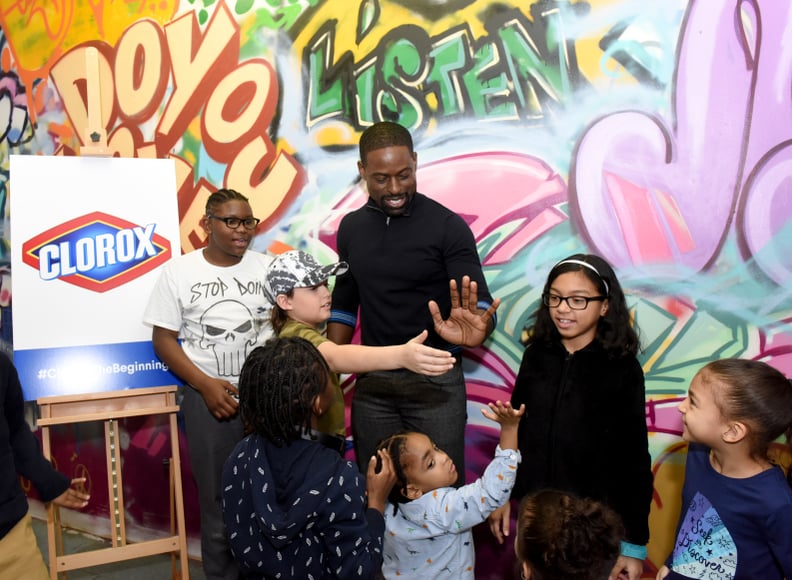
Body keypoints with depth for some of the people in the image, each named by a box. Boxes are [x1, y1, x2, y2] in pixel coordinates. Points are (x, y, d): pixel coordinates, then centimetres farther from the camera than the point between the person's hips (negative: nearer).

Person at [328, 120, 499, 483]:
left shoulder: (448, 227, -9)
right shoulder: (351, 227, 6)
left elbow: (481, 306, -14)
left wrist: (476, 327, -37)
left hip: (435, 381, -3)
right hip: (372, 383, 4)